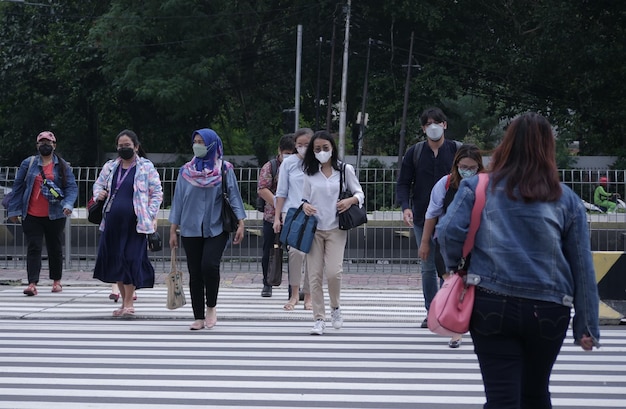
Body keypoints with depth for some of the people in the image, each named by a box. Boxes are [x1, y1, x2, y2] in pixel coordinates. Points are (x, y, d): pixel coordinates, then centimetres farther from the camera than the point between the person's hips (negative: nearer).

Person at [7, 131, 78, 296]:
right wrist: (14, 210, 3)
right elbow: (18, 187, 7)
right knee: (33, 248, -7)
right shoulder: (28, 163, 5)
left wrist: (68, 204, -18)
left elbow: (72, 187, 0)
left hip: (55, 216, 0)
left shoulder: (62, 166, 4)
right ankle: (32, 283, -12)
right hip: (31, 216, 0)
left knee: (55, 248, 12)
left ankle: (56, 281, 26)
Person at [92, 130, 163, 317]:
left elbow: (157, 193, 1)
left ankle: (129, 303, 1)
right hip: (113, 222, 5)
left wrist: (151, 215, -8)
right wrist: (99, 193, 2)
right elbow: (98, 184, 25)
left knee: (131, 259, -7)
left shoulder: (146, 167, 0)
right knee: (114, 260, 7)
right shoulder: (110, 167, 12)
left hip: (134, 222, -5)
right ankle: (124, 300, 19)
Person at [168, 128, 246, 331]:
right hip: (191, 230, 3)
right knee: (195, 273, 3)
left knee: (209, 265, -19)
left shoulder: (224, 170, 1)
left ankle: (211, 307, 4)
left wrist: (240, 223, -6)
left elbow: (234, 196, 2)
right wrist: (173, 230, 8)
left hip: (216, 229, -3)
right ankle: (199, 317, 12)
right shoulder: (186, 171, 7)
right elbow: (178, 200, 10)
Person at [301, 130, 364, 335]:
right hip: (314, 228, 2)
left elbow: (360, 193, 7)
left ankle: (335, 308, 11)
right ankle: (319, 319, 6)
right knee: (315, 275, -2)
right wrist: (305, 206, -9)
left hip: (336, 228, -2)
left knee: (333, 271, -16)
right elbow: (304, 198, 14)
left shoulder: (345, 170, 3)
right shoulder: (310, 173, 8)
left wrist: (351, 200, -14)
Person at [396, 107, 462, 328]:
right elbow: (403, 183, 7)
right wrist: (405, 207, -10)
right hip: (422, 218, 3)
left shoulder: (457, 151, 1)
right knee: (428, 268, 9)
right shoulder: (414, 152, 5)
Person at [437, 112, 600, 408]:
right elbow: (582, 267, 5)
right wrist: (587, 325, 11)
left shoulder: (478, 187, 2)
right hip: (548, 311, 2)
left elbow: (448, 231, -9)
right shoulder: (566, 199, 5)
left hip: (491, 305, -2)